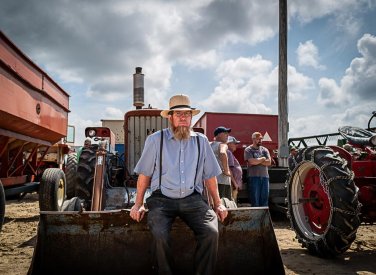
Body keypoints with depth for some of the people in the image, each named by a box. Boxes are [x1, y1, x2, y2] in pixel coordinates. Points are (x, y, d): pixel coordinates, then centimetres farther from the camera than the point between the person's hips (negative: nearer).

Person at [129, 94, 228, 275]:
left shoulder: (201, 141, 11)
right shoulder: (155, 140, 4)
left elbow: (210, 176, 15)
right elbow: (145, 174, 9)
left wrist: (218, 204, 12)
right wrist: (138, 204, 6)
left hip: (192, 199, 2)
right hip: (162, 199, -1)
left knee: (211, 232, -23)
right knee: (160, 235, -28)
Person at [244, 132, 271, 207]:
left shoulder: (264, 150, 14)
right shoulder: (248, 150, 1)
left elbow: (269, 162, 2)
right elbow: (252, 162, -14)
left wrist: (257, 161, -7)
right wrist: (263, 159, 0)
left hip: (265, 177, 4)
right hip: (253, 177, -4)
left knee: (264, 199, 6)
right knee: (255, 201, -3)